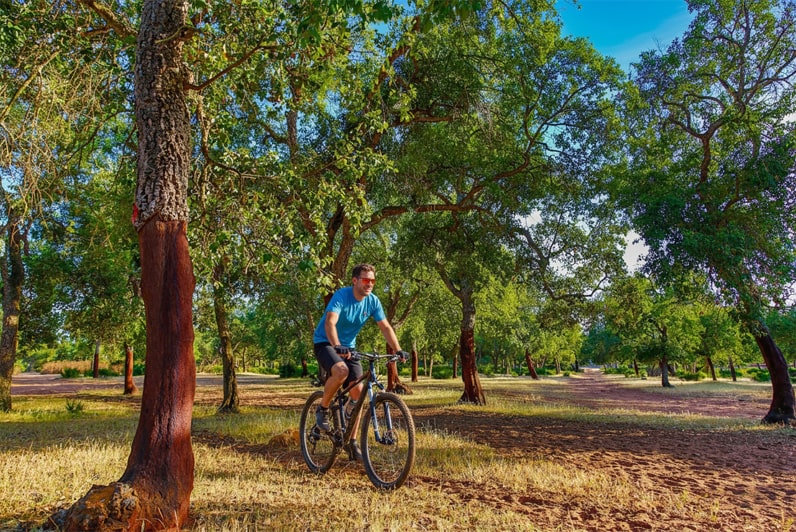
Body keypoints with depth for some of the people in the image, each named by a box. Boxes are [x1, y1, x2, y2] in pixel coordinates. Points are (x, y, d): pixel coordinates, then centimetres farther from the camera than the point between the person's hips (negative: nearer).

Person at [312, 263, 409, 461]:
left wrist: (398, 350, -18)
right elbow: (330, 322, -36)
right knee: (341, 370, -36)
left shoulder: (373, 301, -7)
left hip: (348, 346, 6)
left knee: (358, 392, -4)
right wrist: (337, 346, -53)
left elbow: (385, 327, -5)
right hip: (325, 343, -5)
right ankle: (322, 409, -9)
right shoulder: (342, 296, -23)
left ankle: (352, 441, 9)